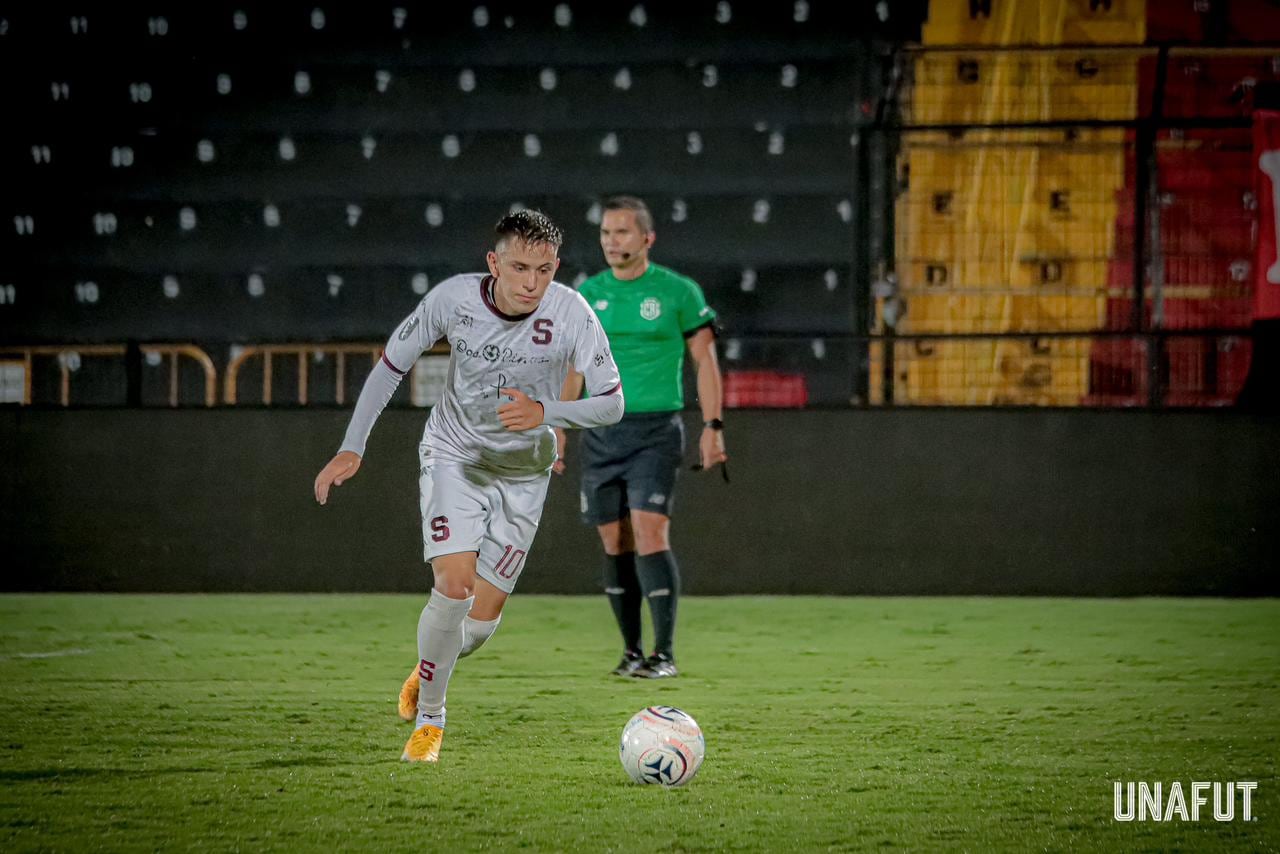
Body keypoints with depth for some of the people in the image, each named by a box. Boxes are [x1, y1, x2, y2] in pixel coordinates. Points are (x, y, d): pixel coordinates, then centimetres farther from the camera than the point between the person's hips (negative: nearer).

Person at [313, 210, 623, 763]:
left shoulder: (571, 314, -21)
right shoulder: (454, 298, -19)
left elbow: (611, 403, -19)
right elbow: (391, 365, -5)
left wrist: (544, 414, -36)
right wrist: (352, 448, -9)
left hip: (523, 472, 1)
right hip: (453, 455, -1)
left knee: (483, 616, 0)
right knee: (454, 586, -20)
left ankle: (432, 669, 35)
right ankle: (429, 718, 0)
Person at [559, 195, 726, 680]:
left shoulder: (677, 291, -2)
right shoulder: (587, 294, 8)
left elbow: (705, 360, 1)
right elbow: (575, 368, 17)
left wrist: (713, 427, -5)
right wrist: (559, 428, 13)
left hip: (655, 431, -4)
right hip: (601, 434, 4)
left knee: (650, 534, -15)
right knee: (615, 543, 4)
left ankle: (664, 653, -12)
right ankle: (631, 649, 15)